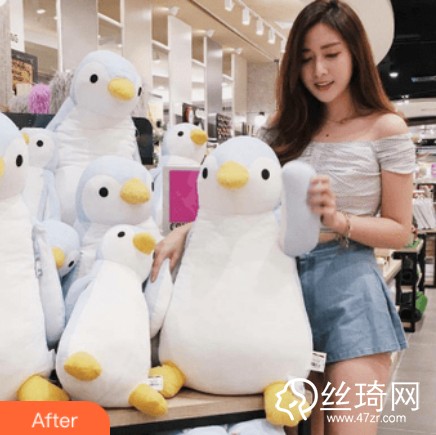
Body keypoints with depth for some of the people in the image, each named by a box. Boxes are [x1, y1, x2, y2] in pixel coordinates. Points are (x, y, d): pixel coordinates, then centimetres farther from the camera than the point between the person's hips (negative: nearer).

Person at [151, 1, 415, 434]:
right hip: (287, 279, 4)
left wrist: (339, 220, -19)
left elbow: (399, 231, -2)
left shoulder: (386, 129, -2)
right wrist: (183, 232, -12)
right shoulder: (287, 128, 10)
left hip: (348, 287, -3)